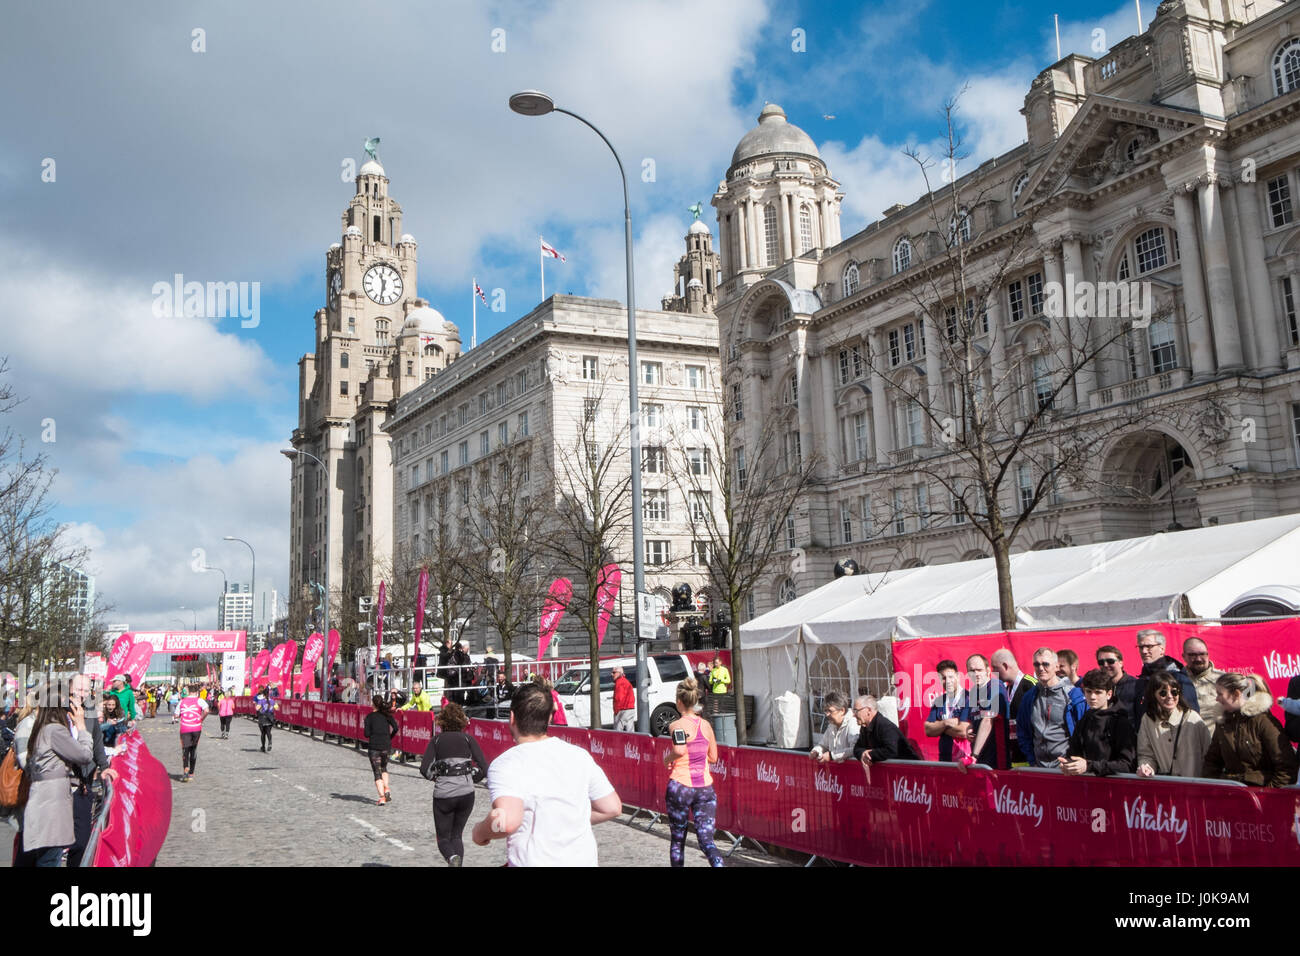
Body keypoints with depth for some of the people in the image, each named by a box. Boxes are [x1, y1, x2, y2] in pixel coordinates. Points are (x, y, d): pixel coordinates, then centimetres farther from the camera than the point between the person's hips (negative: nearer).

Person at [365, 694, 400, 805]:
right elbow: (396, 728, -4)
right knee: (384, 768, 24)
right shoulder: (387, 715, 4)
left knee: (377, 772, 3)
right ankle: (386, 789, 6)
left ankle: (382, 797, -7)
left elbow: (367, 734, -8)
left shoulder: (369, 716, -2)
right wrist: (389, 738, 11)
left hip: (374, 747, -3)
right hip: (386, 746, 3)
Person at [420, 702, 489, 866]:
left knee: (443, 838, 12)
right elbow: (484, 768, -3)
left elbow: (424, 769, -5)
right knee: (457, 835, 20)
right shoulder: (468, 738, 6)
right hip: (466, 792, 1)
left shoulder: (436, 740, 6)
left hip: (443, 794, -1)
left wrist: (438, 777, 13)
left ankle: (452, 858, -19)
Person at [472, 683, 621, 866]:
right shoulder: (579, 755, 2)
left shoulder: (505, 765, -15)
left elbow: (508, 821, -31)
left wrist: (480, 832, -10)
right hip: (584, 860, 6)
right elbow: (613, 807, 7)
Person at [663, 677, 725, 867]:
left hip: (680, 786, -3)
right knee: (706, 839, -1)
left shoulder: (676, 725, -9)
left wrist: (667, 759, -7)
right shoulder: (706, 725, 6)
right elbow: (713, 757, 14)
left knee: (677, 839, 14)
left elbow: (679, 750, -27)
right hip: (705, 787, 4)